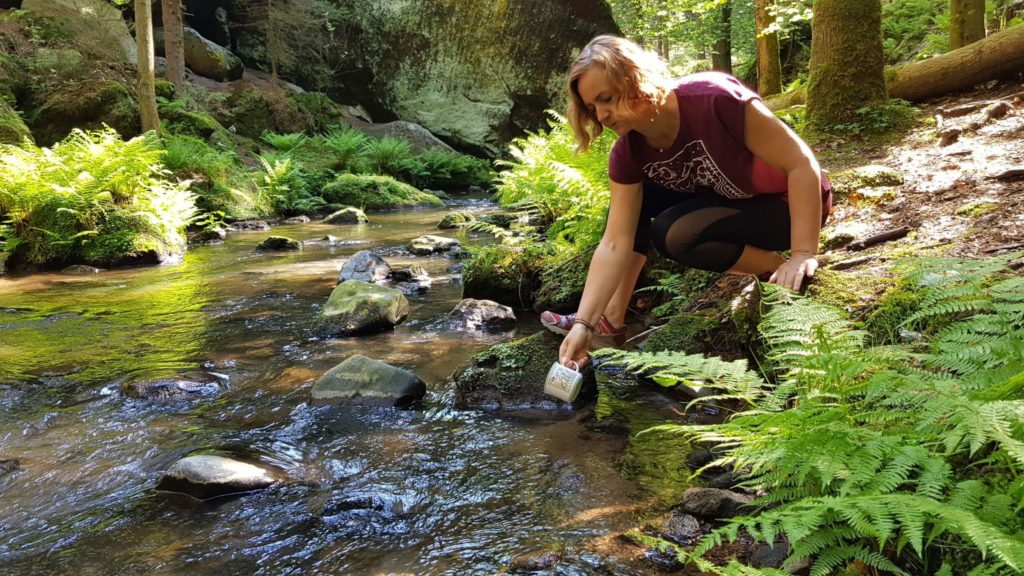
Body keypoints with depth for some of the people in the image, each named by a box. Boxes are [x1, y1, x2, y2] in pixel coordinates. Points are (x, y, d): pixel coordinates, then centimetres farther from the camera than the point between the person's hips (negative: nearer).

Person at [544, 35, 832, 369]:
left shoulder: (713, 100, -32)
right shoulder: (627, 153, -13)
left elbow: (803, 164, -27)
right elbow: (615, 244, -16)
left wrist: (804, 255, -31)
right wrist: (585, 322, -24)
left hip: (788, 204, -7)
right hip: (726, 201, 7)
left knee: (673, 234, -28)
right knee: (633, 199, -5)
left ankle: (776, 269, -9)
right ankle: (612, 320, -3)